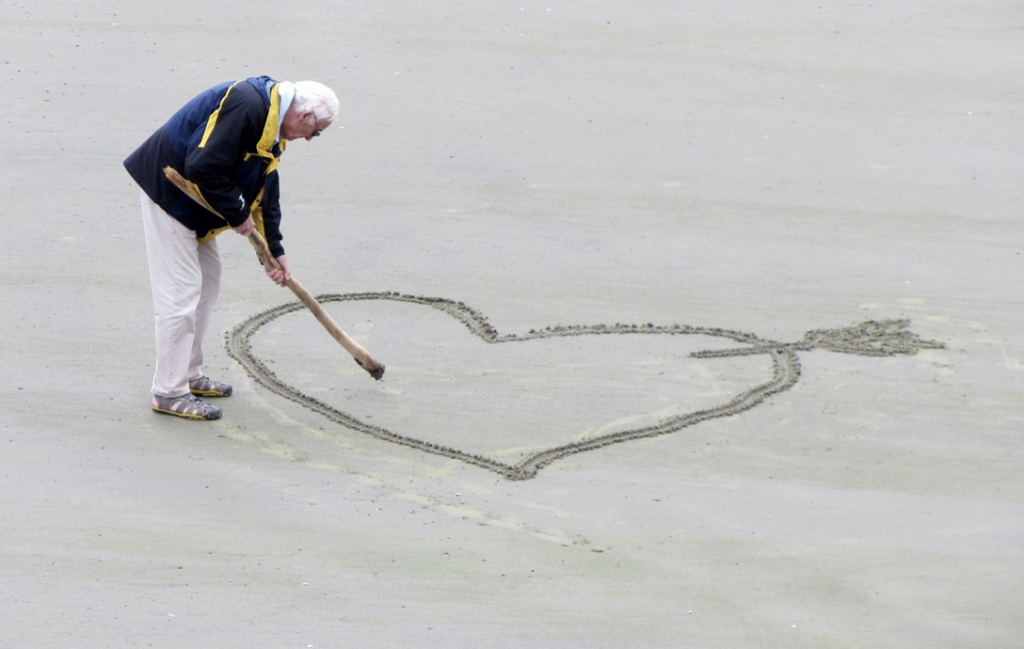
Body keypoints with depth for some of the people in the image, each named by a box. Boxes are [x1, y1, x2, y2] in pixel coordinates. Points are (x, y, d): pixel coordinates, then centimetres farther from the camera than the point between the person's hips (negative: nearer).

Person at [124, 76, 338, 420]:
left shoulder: (271, 126, 9)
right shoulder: (245, 106, -25)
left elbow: (266, 191, 19)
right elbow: (204, 168, -30)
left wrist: (275, 250, 20)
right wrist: (238, 215, -18)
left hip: (192, 201, 11)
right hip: (167, 189, -11)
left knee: (207, 281, 18)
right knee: (180, 291, -9)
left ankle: (189, 376, 29)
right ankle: (169, 392, -3)